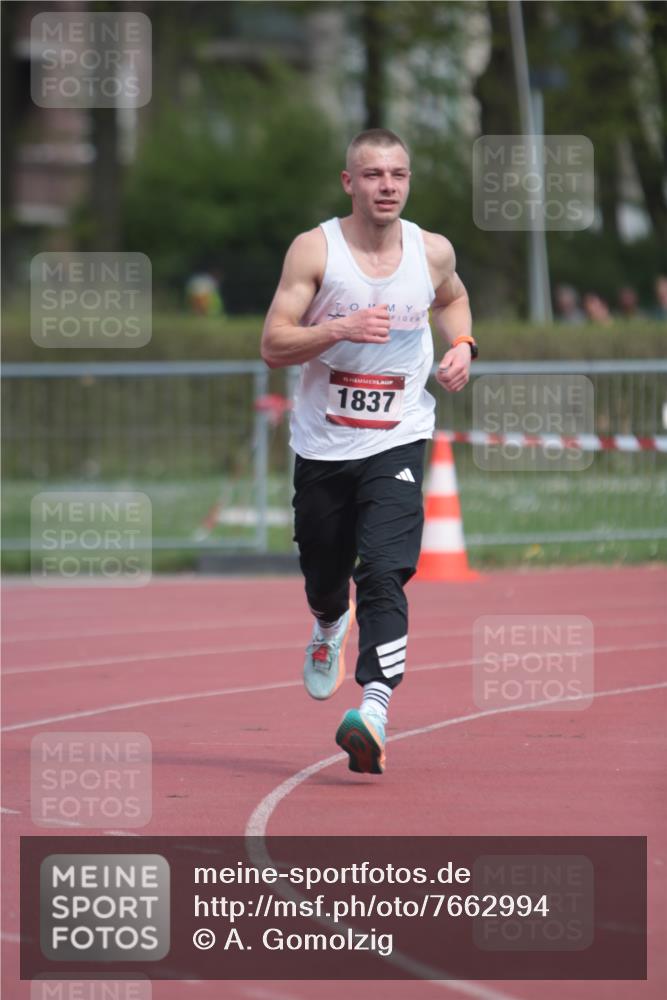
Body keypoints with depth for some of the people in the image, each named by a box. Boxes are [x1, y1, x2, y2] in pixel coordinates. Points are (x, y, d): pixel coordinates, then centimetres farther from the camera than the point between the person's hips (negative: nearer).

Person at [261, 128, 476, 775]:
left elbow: (452, 298, 26)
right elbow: (273, 346, -11)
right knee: (324, 577, 15)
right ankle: (330, 626, 52)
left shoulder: (433, 253, 1)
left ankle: (373, 710, -29)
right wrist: (339, 328, -27)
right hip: (322, 446, 0)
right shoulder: (315, 250, -8)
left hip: (396, 442, 0)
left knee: (384, 574, -19)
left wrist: (461, 345, 6)